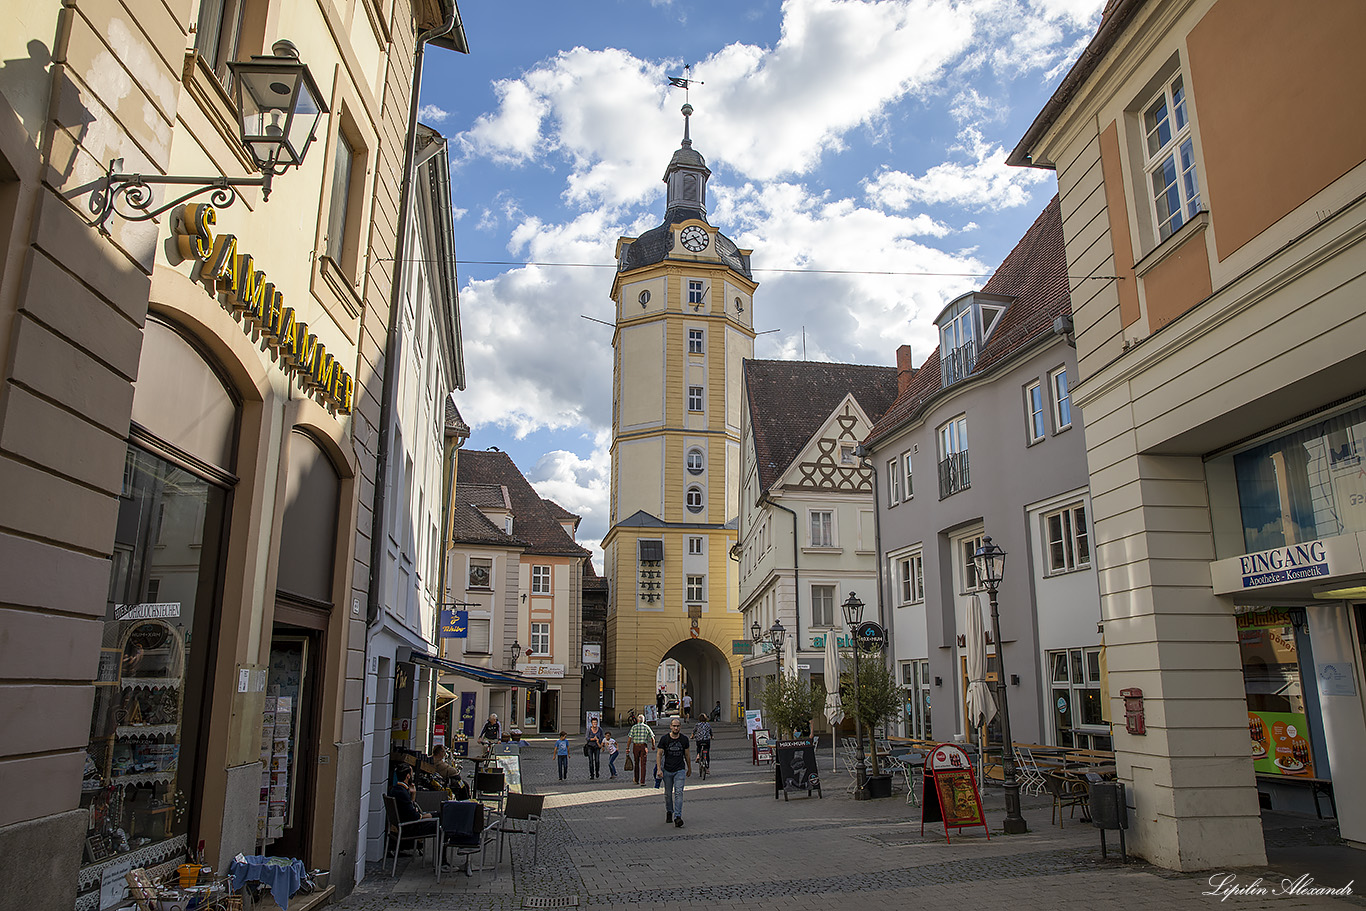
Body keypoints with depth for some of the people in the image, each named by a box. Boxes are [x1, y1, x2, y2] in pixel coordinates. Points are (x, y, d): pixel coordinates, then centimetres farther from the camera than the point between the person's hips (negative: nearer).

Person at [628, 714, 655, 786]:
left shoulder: (634, 727, 3)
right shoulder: (646, 727, 4)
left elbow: (629, 738, -5)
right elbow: (652, 738, 2)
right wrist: (653, 746, 18)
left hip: (635, 746, 1)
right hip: (644, 746, -1)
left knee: (636, 763, 16)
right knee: (643, 764, 0)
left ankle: (636, 780, 25)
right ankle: (642, 782, -5)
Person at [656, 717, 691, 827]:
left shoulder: (684, 739, 3)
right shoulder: (664, 739, -3)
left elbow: (687, 755, 13)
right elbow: (659, 754, -2)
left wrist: (689, 769, 19)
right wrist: (659, 769, -10)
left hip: (680, 770, 0)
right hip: (667, 770, 0)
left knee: (679, 793, -12)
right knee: (668, 793, 10)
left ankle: (677, 817, -15)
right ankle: (669, 812, 31)